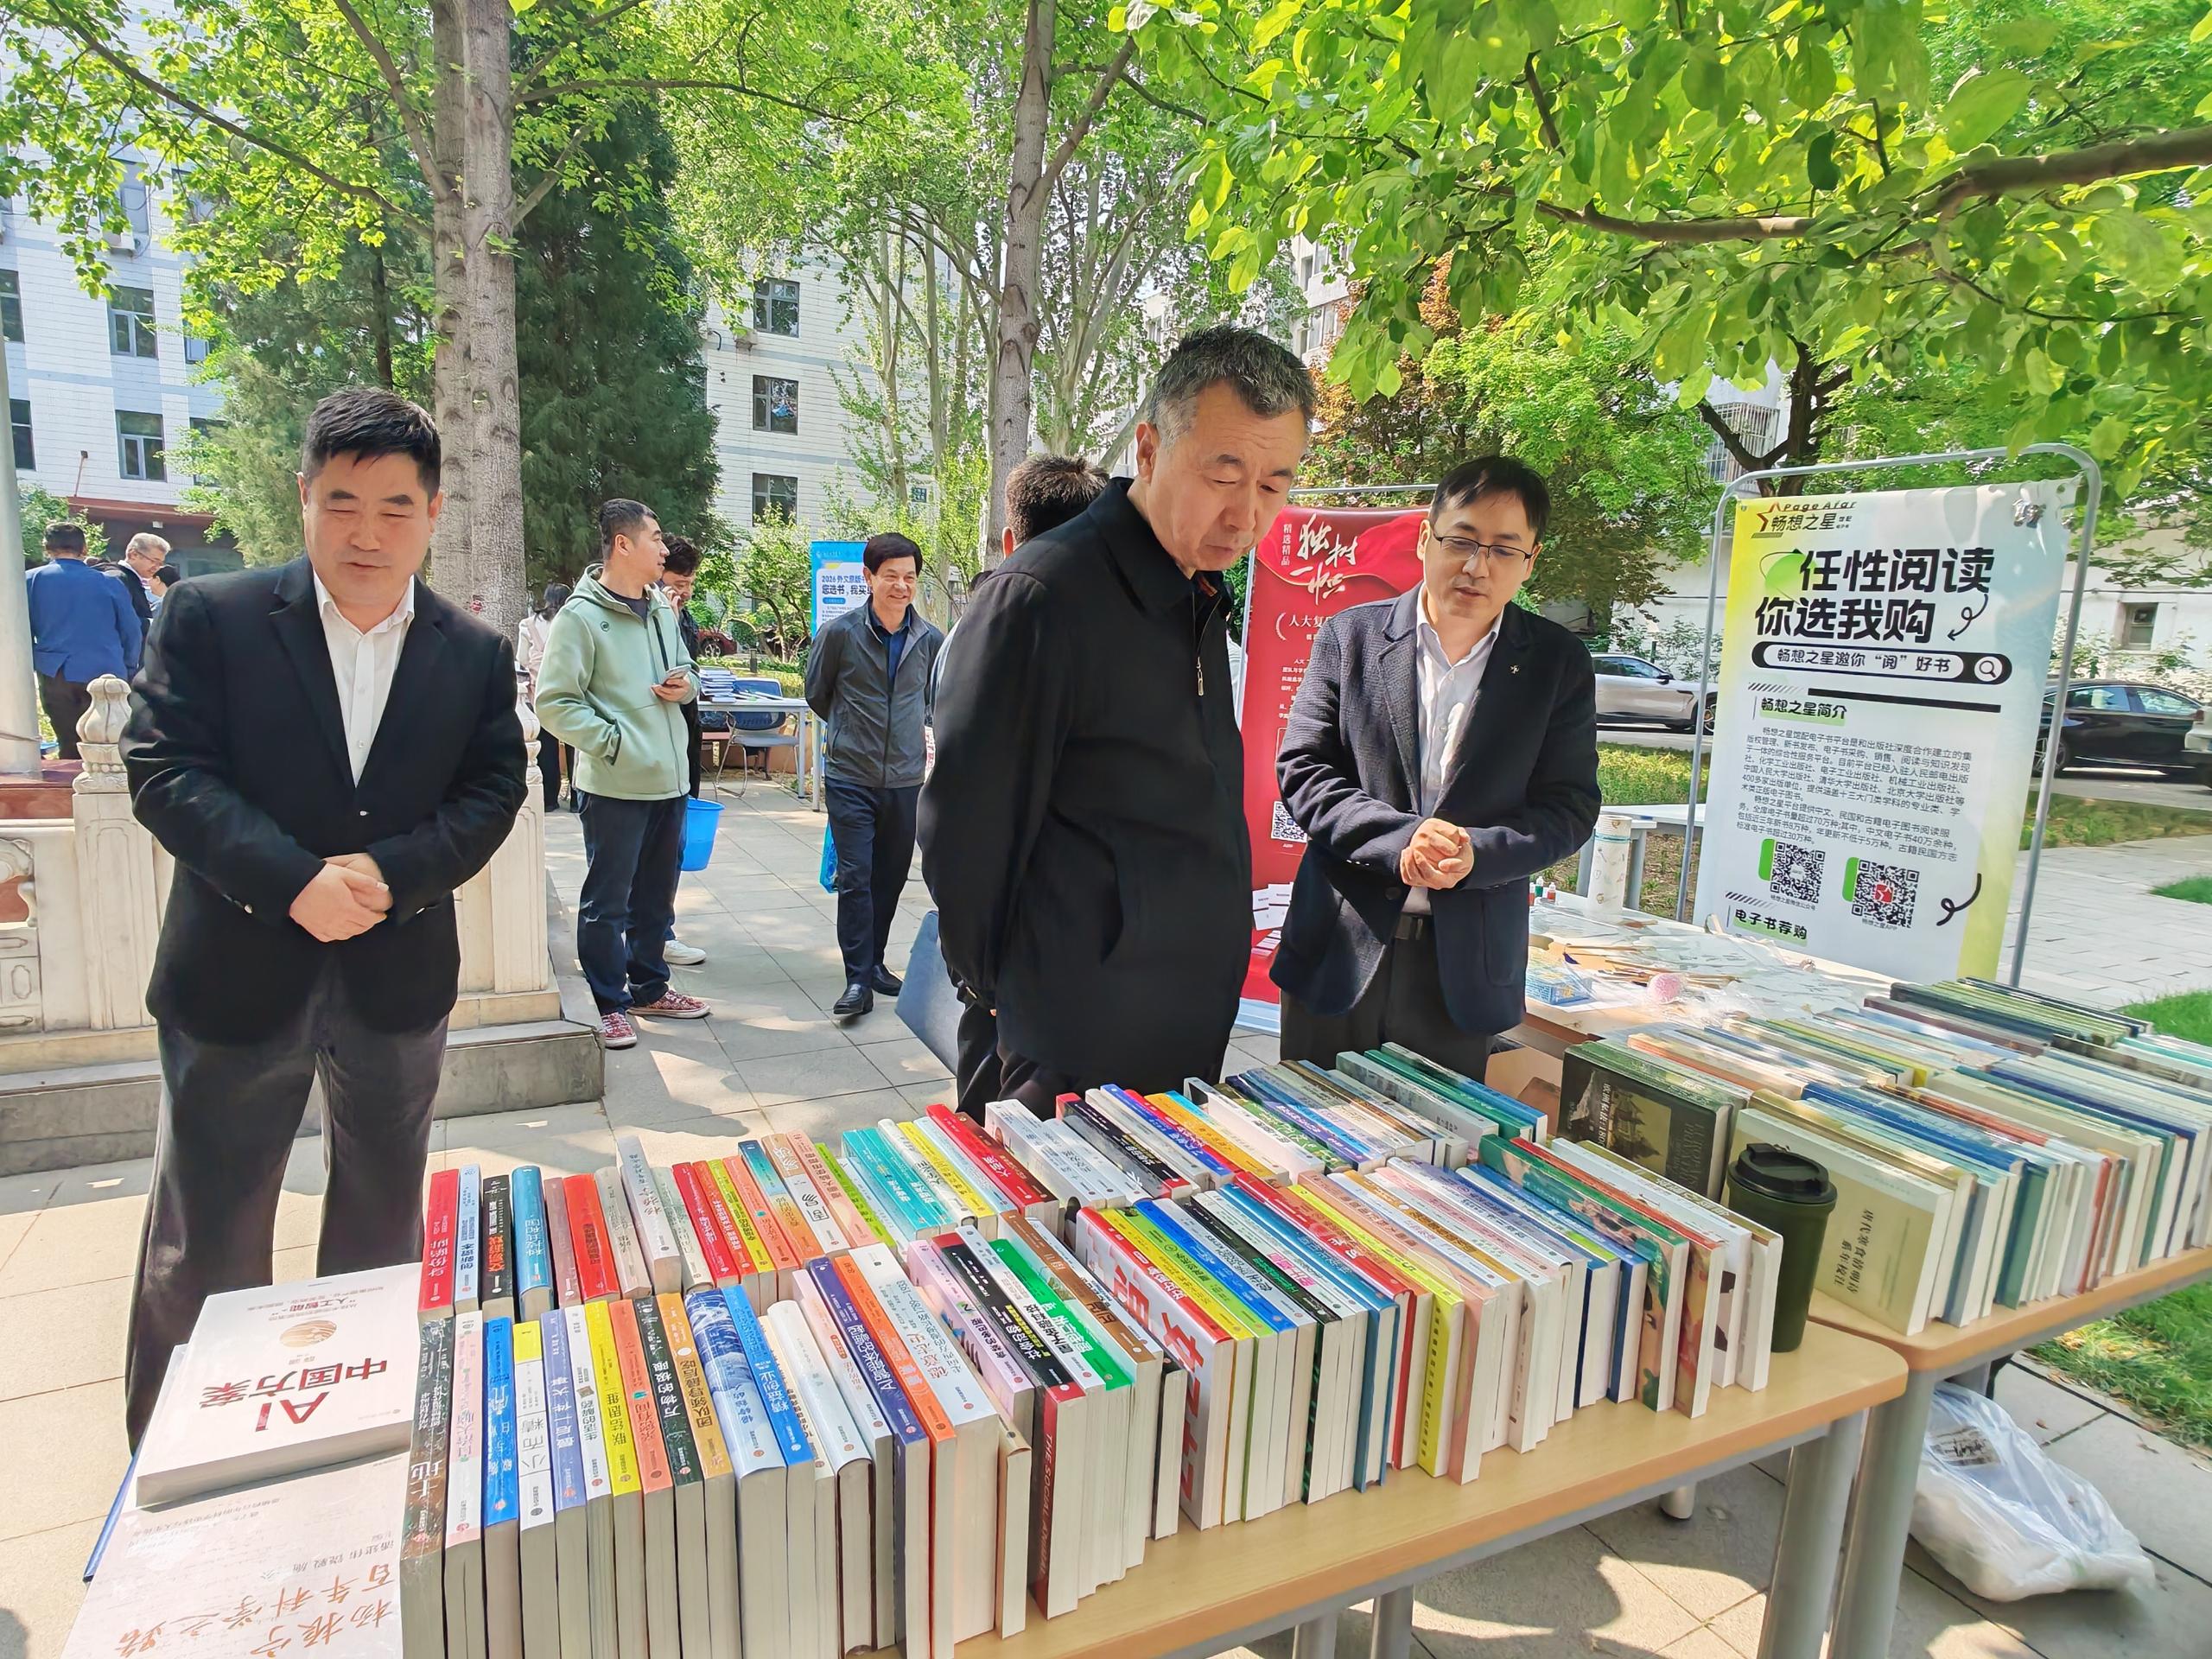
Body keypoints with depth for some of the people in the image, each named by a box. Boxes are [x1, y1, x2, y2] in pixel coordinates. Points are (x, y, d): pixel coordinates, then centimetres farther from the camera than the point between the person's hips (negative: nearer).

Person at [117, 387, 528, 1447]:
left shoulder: (476, 655, 2)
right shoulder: (210, 617, -3)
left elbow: (491, 795, -2)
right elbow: (164, 769, -10)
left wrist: (390, 873, -19)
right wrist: (296, 882, -23)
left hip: (400, 974, 3)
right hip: (238, 972, -2)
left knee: (383, 1230, 18)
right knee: (201, 1244, 10)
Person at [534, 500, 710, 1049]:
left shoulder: (660, 609, 11)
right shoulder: (581, 616, -11)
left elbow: (685, 669, 24)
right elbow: (553, 701, -14)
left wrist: (685, 684, 1)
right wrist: (613, 741, -20)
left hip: (668, 779, 8)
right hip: (615, 786, -7)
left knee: (657, 895, 18)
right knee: (607, 900, 5)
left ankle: (649, 987, 33)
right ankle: (609, 1005, 17)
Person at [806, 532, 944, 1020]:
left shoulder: (931, 639, 2)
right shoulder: (840, 632, -7)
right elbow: (816, 695, 9)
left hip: (906, 778, 3)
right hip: (851, 777, -3)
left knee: (891, 878, 12)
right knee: (854, 878, -6)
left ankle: (874, 962, 27)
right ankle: (858, 980, 1)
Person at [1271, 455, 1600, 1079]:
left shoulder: (1559, 663, 2)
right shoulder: (1350, 635, 0)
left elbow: (1570, 807, 0)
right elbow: (1301, 768, -4)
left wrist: (1476, 851, -18)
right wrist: (1399, 837, -19)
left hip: (1466, 968, 1)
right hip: (1340, 953, 0)